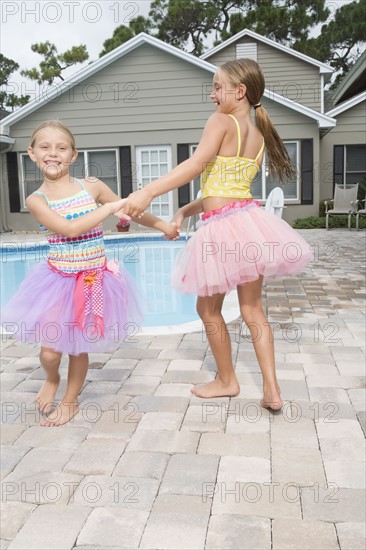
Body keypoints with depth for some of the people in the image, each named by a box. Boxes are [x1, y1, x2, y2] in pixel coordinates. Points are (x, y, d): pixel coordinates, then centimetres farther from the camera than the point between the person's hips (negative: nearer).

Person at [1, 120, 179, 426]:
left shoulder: (92, 187, -3)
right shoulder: (36, 200, -8)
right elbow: (70, 229, -23)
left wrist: (162, 225, 19)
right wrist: (110, 207, -22)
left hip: (95, 278, 1)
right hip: (58, 279, -1)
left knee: (79, 347, 10)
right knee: (50, 349, -3)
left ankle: (70, 400, 35)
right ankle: (52, 380, 35)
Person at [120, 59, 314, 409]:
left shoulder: (221, 121, -6)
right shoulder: (260, 137, 16)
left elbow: (196, 164, -23)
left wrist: (147, 192, -30)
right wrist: (185, 211, 14)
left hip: (221, 229, -7)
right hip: (251, 220, 7)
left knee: (209, 308, 12)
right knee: (252, 309, 13)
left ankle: (226, 381, 26)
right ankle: (272, 390, 12)